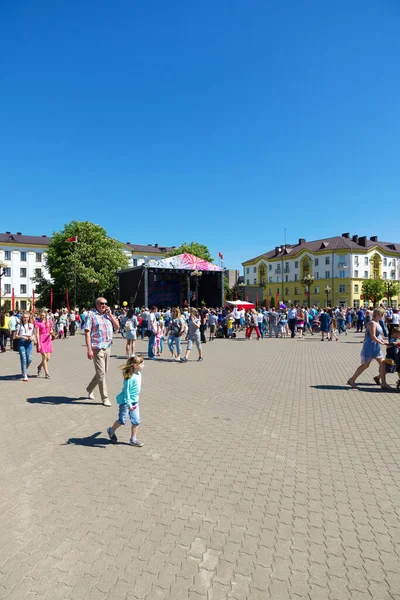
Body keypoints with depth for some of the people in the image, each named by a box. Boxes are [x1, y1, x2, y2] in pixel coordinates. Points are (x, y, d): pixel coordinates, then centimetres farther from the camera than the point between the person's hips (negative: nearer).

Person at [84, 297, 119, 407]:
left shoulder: (108, 315, 13)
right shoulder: (91, 315, -5)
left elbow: (117, 326, 8)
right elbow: (87, 333, -10)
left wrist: (110, 314, -1)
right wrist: (89, 349, -18)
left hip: (107, 348, 6)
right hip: (97, 348, -6)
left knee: (102, 372, 16)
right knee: (101, 373, -3)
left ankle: (89, 389, 37)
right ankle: (105, 398, 7)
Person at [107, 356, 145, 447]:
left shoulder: (139, 374, 2)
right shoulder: (130, 377, -25)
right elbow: (127, 391, -23)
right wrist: (129, 404, -24)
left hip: (134, 401, 8)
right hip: (125, 401, -8)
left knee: (136, 421, 6)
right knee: (122, 420, 6)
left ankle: (133, 440, 20)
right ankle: (111, 431, 35)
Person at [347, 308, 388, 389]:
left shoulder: (377, 323, 14)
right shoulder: (372, 323, -17)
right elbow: (373, 336, -23)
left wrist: (384, 342, 8)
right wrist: (382, 343, -19)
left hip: (376, 347, 10)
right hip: (370, 347, -10)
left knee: (382, 363, 9)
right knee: (365, 365, -3)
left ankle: (383, 383, 18)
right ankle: (351, 380, 7)